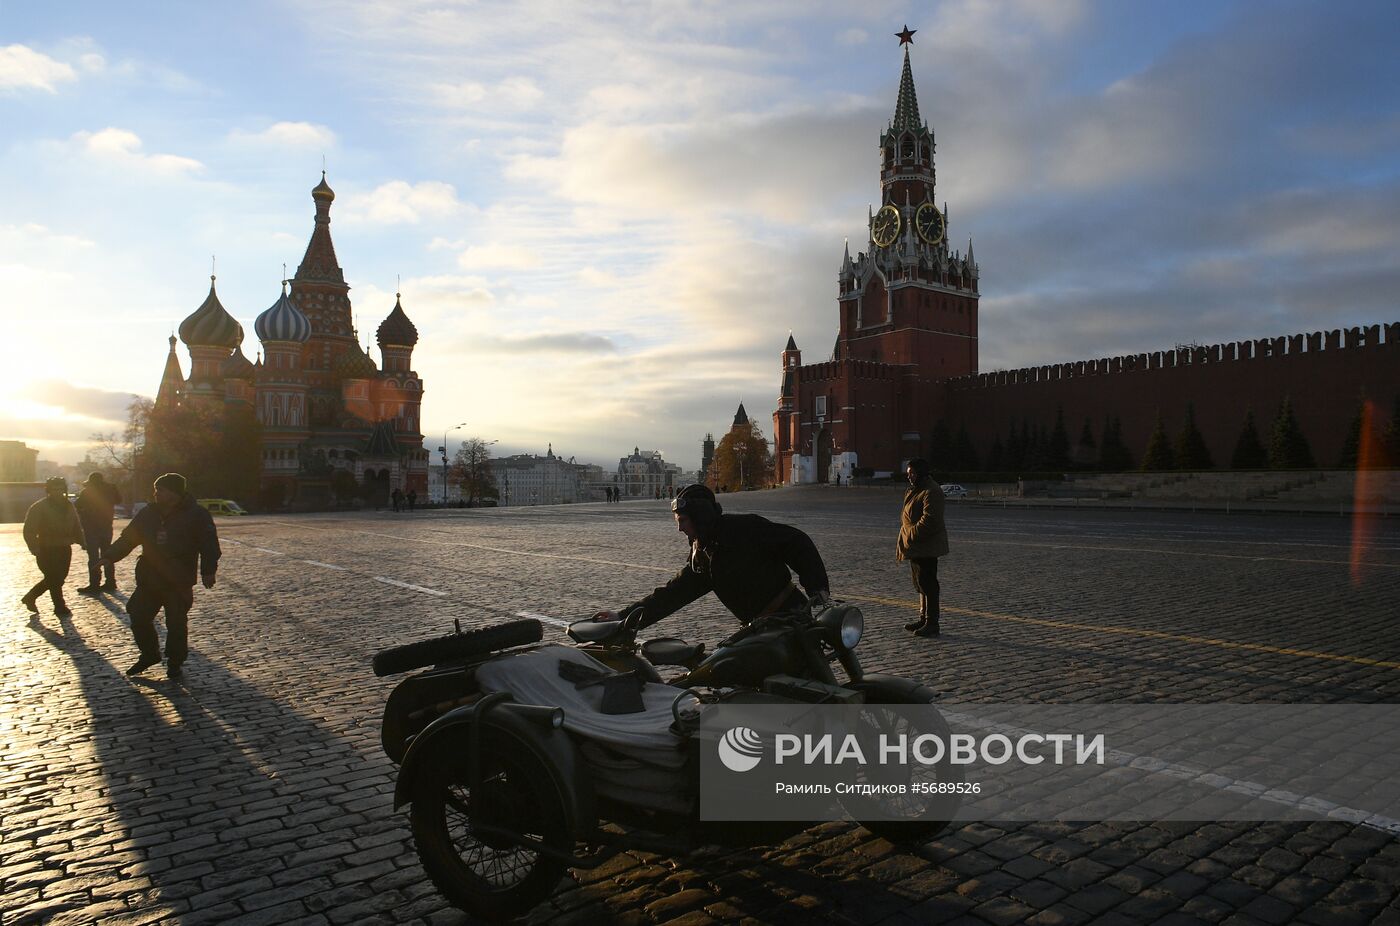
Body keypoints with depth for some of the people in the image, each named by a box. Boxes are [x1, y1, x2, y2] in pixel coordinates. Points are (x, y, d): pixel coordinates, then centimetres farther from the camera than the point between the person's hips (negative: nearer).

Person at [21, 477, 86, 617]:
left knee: (58, 578, 12)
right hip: (47, 550, -6)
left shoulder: (69, 506, 9)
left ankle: (30, 597, 32)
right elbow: (29, 531, -12)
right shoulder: (39, 507, -10)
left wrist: (81, 541, 3)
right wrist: (36, 549, -20)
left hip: (64, 549, 6)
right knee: (55, 579, -2)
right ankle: (60, 607, 11)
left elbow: (76, 527, 14)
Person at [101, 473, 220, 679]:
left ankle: (174, 663, 18)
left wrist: (208, 571, -13)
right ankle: (150, 654, 29)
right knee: (139, 618, 8)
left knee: (176, 624, 1)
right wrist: (110, 557, 3)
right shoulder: (148, 513, 7)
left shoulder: (196, 515, -9)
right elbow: (128, 538, 13)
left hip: (179, 583, -5)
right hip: (148, 579, 5)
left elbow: (208, 544, -9)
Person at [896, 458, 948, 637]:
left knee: (927, 583, -8)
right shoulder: (915, 491, 18)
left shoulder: (931, 492, -16)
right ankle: (924, 618, 27)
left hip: (926, 547, -11)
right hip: (915, 546, 11)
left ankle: (932, 623, -4)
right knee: (921, 583, 17)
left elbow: (929, 520, -24)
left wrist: (911, 535, -19)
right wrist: (906, 538, 13)